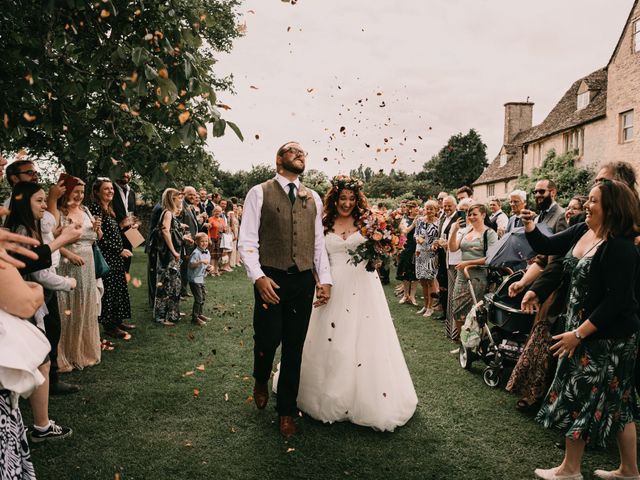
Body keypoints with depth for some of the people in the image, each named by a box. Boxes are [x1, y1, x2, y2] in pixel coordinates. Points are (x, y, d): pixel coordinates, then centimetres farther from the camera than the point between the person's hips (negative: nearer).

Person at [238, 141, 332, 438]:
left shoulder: (313, 198, 14)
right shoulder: (259, 193, 1)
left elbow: (319, 243, 14)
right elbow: (247, 241, -5)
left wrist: (325, 279, 5)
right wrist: (258, 277, -17)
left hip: (304, 280, 4)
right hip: (270, 280, -3)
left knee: (295, 347, 9)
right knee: (268, 339, -4)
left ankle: (286, 410, 25)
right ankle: (261, 380, 32)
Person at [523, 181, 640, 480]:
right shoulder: (581, 232, 2)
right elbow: (546, 247, 12)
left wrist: (578, 334, -23)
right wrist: (529, 226, -7)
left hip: (608, 337, -8)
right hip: (582, 328, 8)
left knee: (580, 397, 4)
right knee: (615, 401, 16)